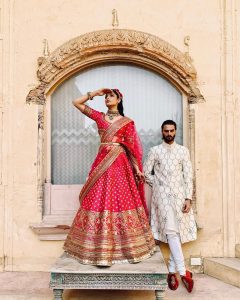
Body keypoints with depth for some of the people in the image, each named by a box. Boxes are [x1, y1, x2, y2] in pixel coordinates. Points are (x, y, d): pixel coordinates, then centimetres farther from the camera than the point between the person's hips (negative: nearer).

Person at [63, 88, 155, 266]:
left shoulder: (127, 122, 6)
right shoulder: (99, 117, 12)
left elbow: (132, 146, 2)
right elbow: (76, 103, 12)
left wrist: (138, 169, -3)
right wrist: (95, 93, 7)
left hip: (120, 164, -2)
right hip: (102, 163, 2)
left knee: (122, 200, -1)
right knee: (99, 200, -1)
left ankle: (128, 247, 13)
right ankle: (100, 250, 8)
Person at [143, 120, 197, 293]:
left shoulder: (183, 151, 6)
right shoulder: (155, 151, 3)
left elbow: (188, 175, 2)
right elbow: (146, 173, 7)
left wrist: (188, 198, -4)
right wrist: (158, 186, 5)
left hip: (179, 194, 2)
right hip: (162, 195, -2)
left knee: (178, 231, 1)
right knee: (171, 231, -10)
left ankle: (172, 271, 11)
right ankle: (183, 272, -7)